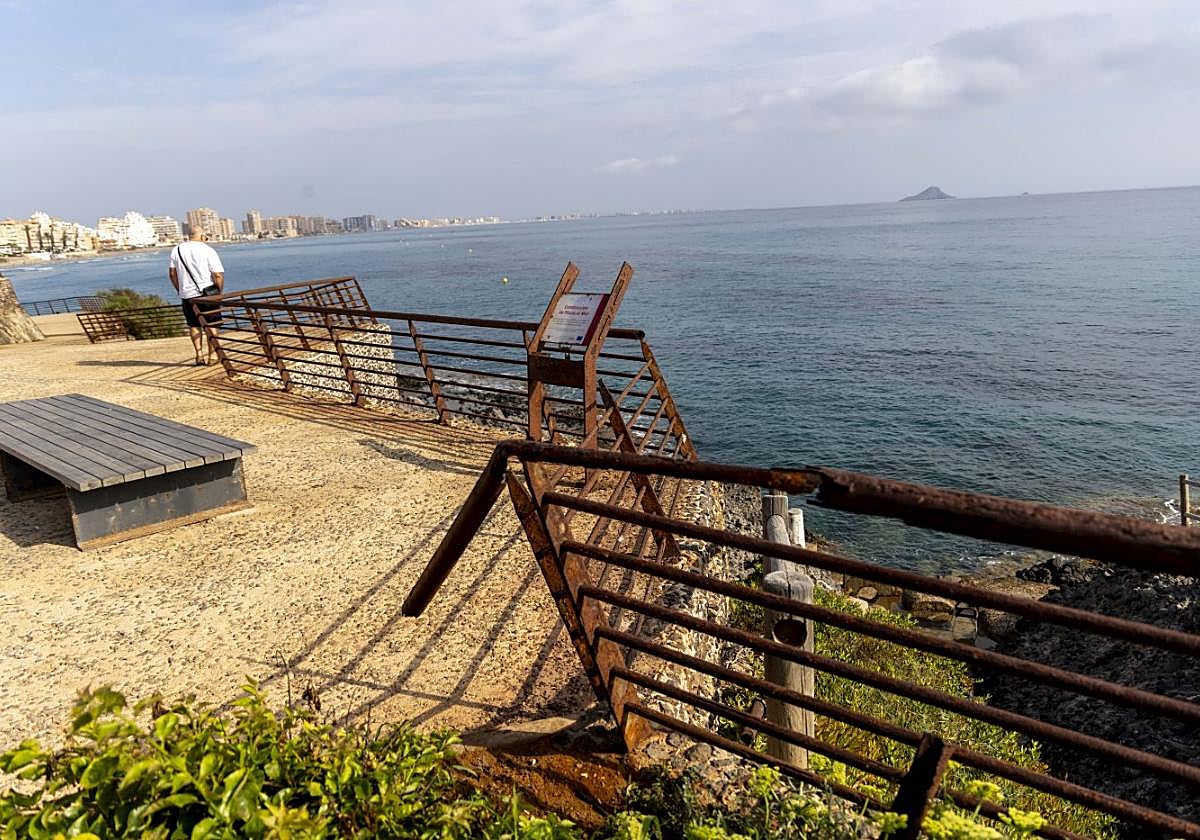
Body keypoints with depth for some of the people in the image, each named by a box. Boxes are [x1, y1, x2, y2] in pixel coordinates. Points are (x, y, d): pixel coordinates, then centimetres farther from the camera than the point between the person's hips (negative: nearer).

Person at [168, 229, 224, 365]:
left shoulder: (176, 250, 6)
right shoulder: (208, 250, -7)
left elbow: (172, 273, 9)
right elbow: (218, 275, -13)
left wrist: (180, 290, 20)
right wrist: (220, 291, 0)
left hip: (186, 295, 4)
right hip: (207, 293, -3)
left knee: (194, 325, 13)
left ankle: (199, 355, 10)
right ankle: (212, 355, 3)